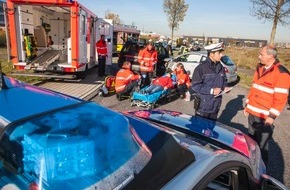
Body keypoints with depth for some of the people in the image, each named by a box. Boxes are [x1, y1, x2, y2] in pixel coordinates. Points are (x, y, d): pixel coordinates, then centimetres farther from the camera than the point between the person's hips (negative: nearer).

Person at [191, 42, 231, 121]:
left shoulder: (220, 68, 7)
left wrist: (225, 87, 0)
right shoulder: (201, 67, -15)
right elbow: (195, 86, -18)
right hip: (203, 106, -6)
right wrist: (211, 90, -21)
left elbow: (224, 81, 22)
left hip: (215, 106, 6)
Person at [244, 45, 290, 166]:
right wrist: (247, 105, 16)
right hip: (252, 112, 8)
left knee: (262, 145, 4)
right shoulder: (260, 68, 9)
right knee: (251, 140, 20)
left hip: (265, 117, -7)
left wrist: (272, 116, -17)